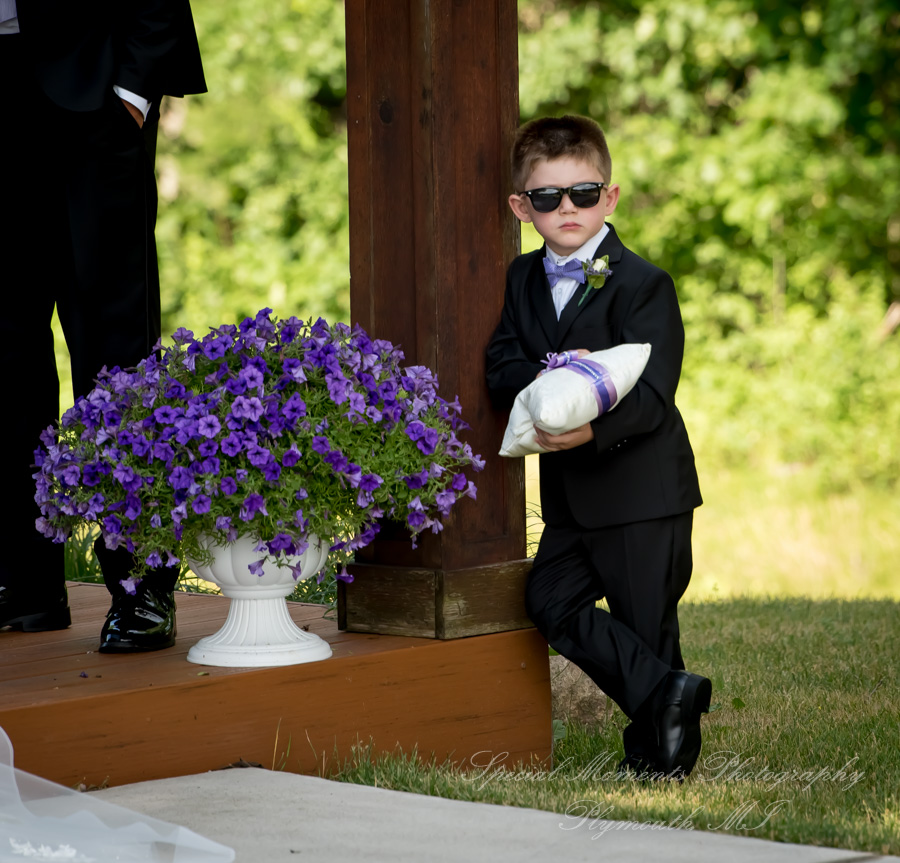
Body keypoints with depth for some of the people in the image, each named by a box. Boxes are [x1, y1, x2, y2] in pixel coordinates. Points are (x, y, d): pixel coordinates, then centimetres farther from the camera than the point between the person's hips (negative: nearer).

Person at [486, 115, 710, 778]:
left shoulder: (644, 286, -11)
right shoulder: (523, 280, 10)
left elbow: (652, 398, -19)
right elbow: (501, 369, -1)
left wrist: (594, 429, -38)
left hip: (641, 486, -6)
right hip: (568, 490, 6)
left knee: (645, 623, -1)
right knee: (552, 600, -7)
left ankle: (657, 751, 10)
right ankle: (664, 694, -4)